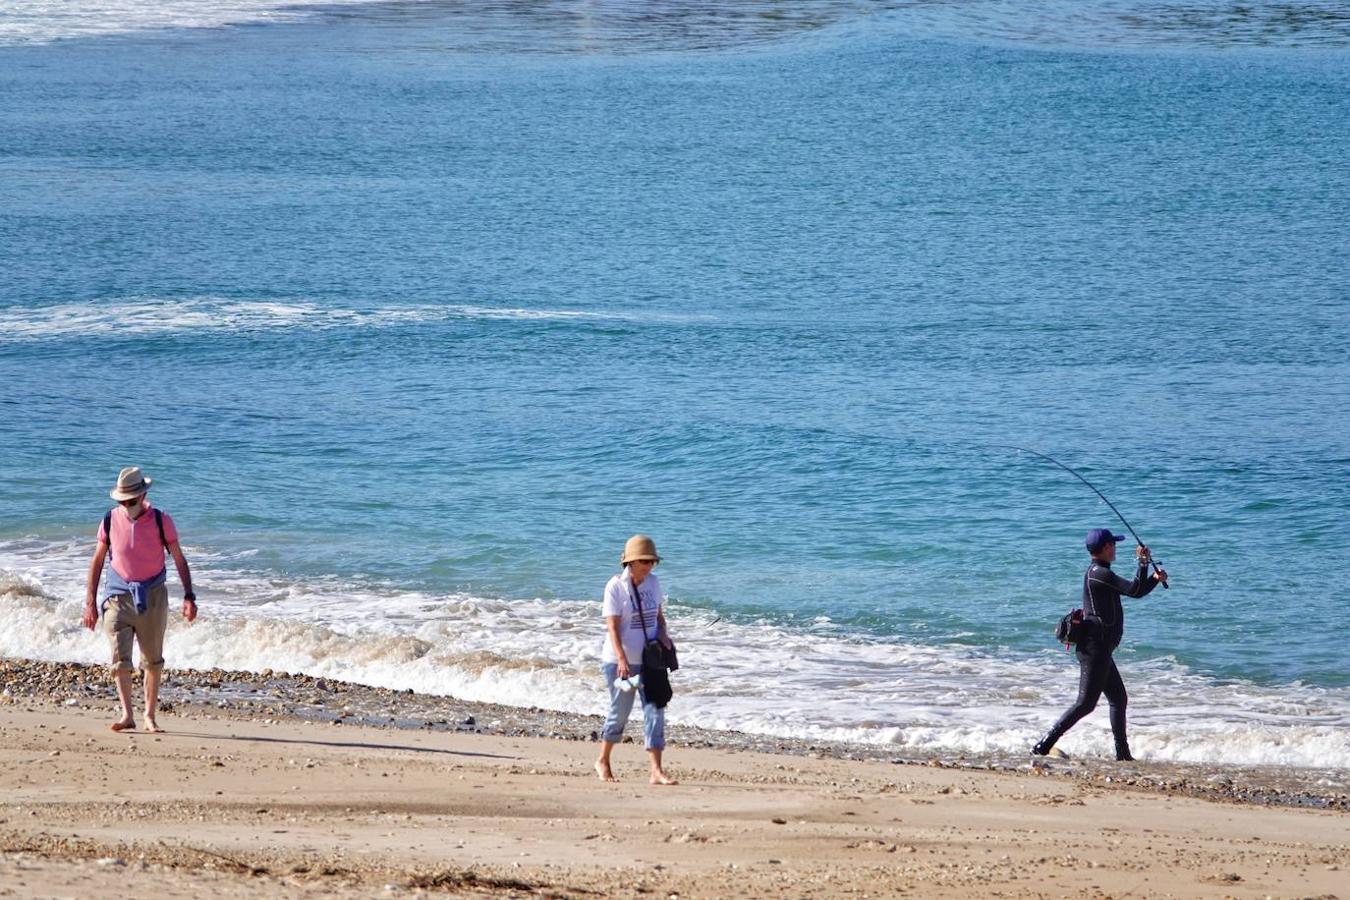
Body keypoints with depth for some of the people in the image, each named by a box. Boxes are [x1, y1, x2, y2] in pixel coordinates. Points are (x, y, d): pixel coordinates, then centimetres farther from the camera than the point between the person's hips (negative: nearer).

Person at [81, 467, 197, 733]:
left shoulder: (160, 521, -6)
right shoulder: (110, 521, -2)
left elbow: (179, 560, -1)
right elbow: (97, 561, 6)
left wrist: (189, 596, -9)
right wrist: (90, 602, 4)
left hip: (152, 596, 0)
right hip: (119, 594, 0)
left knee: (153, 660, 5)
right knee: (119, 657, -12)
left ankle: (150, 716, 14)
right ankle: (127, 715, -14)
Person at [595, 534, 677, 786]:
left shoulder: (653, 582, 5)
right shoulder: (616, 586, -12)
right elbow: (613, 627, -18)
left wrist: (662, 633, -3)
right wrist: (622, 660, -27)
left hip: (649, 660, 5)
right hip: (619, 660, -5)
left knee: (655, 710, -4)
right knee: (620, 711, 4)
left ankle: (656, 771, -6)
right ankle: (603, 762, 27)